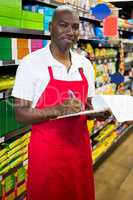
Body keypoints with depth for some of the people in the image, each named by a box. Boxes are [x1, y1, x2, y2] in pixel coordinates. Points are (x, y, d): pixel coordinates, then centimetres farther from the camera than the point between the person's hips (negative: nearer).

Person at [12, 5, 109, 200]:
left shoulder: (85, 65, 4)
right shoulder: (31, 63, -12)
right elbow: (21, 114, -12)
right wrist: (57, 110, -26)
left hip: (80, 147, 5)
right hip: (46, 151, -4)